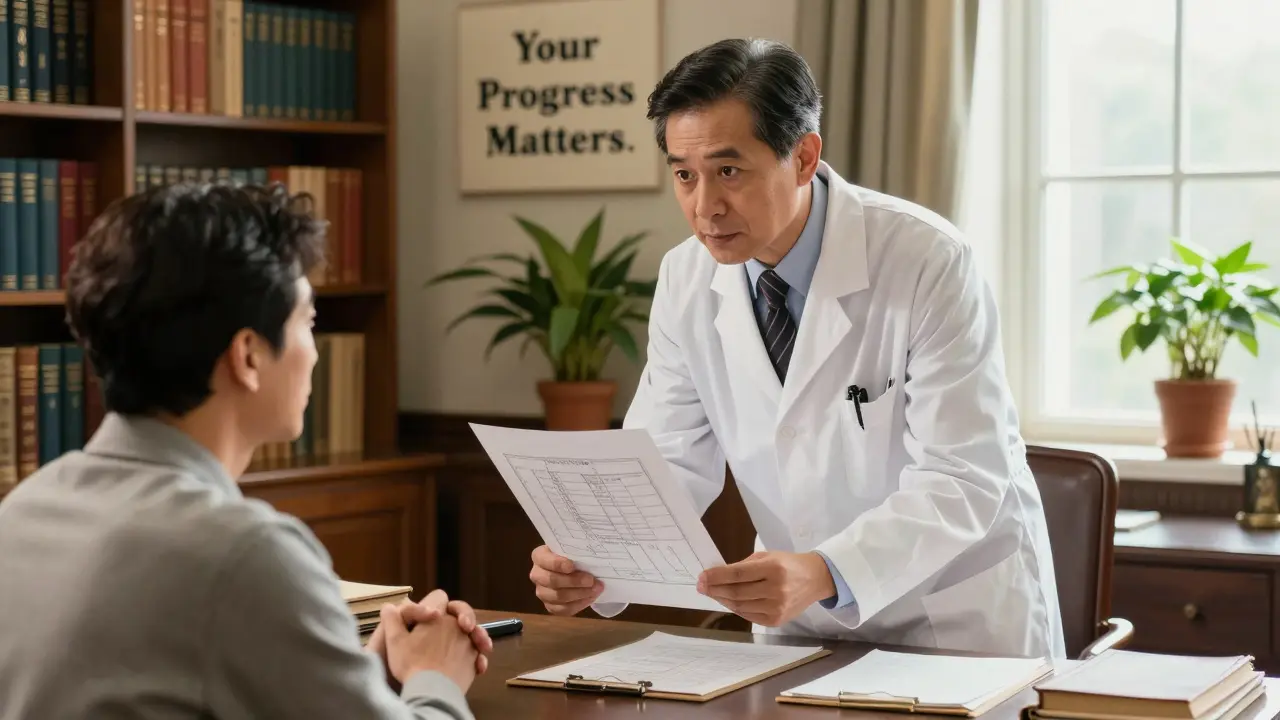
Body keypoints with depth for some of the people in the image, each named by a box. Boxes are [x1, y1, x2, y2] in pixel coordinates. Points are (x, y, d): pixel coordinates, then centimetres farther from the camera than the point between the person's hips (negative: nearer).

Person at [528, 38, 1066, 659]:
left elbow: (963, 480, -23)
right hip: (800, 622, 4)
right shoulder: (686, 280, -5)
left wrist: (823, 575, -39)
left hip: (959, 614, -4)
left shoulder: (927, 262, -20)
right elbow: (671, 462, -1)